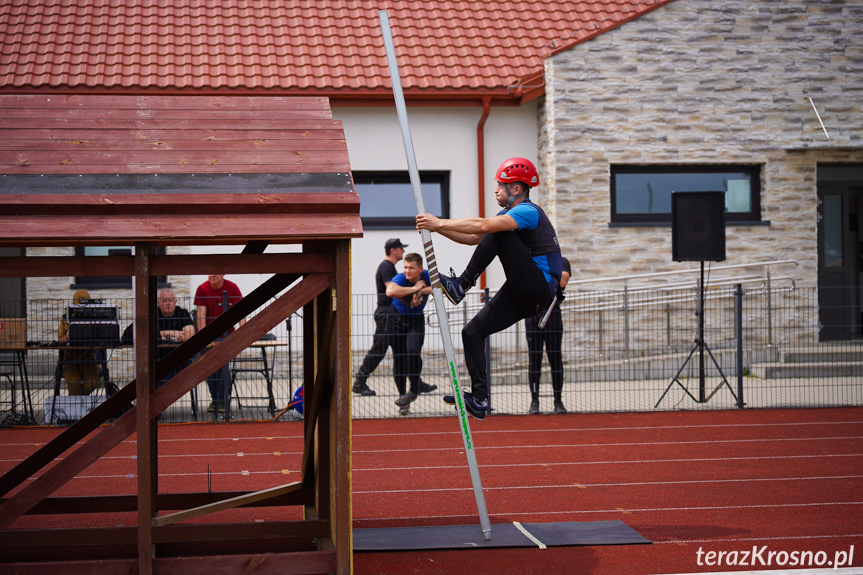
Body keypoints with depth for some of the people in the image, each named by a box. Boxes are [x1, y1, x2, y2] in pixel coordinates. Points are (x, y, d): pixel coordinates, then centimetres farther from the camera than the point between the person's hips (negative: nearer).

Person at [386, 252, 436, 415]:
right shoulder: (400, 278, -24)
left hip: (416, 320, 1)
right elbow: (390, 292, -45)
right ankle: (403, 396, 9)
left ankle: (414, 390, -4)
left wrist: (423, 290, -32)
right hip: (397, 320, -1)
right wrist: (414, 288, -37)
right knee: (398, 358, -1)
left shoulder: (427, 276, -14)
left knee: (413, 352, -21)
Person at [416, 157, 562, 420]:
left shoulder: (528, 212, -14)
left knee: (497, 233, -20)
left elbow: (484, 225, -29)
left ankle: (461, 285, -15)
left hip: (540, 290, -9)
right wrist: (438, 227, 5)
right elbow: (474, 238, 17)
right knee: (473, 331, -1)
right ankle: (479, 400, -3)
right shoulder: (509, 214, 19)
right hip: (523, 295, 9)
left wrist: (441, 223, -25)